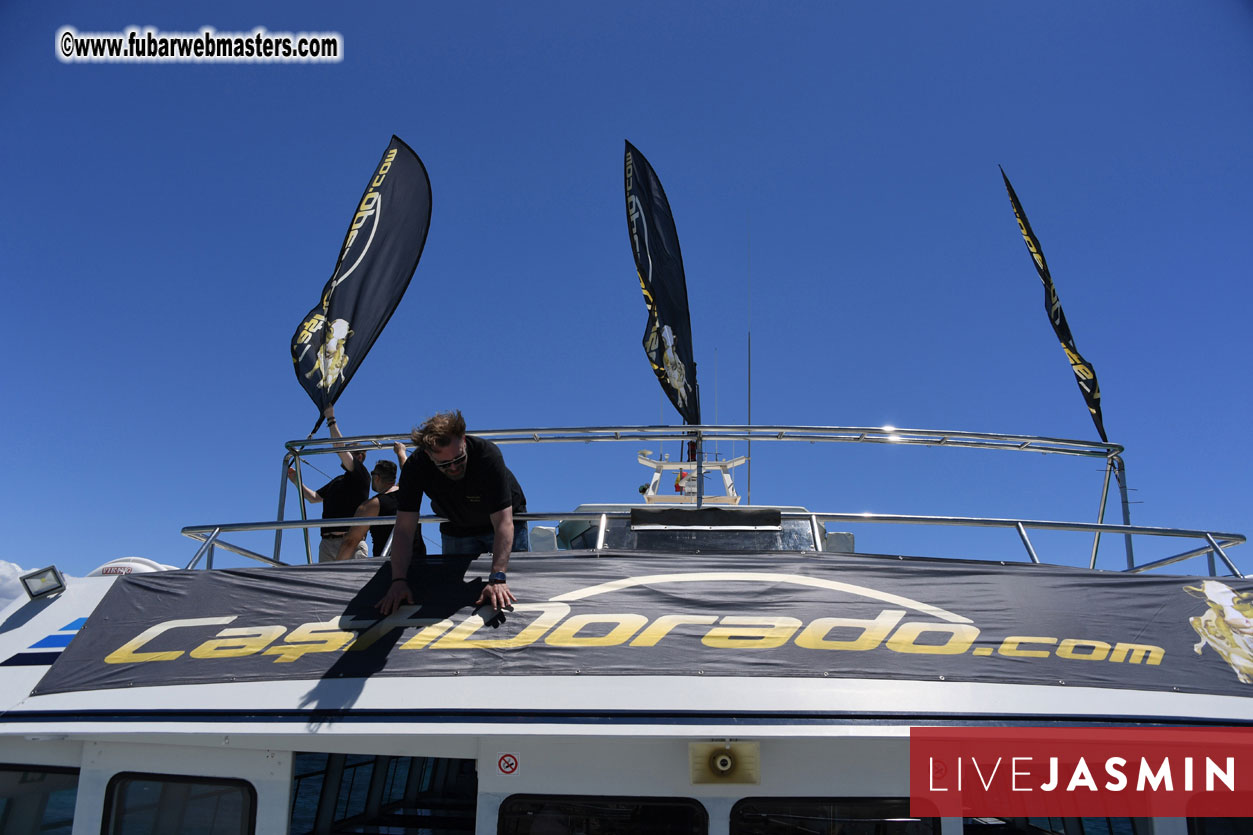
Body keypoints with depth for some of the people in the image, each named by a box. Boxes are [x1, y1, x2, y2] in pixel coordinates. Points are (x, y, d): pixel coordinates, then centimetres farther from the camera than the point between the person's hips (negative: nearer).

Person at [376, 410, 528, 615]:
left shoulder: (488, 454, -39)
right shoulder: (415, 467, -31)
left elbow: (503, 523, -42)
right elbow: (404, 529, -29)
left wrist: (497, 578, -52)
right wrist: (399, 580, -42)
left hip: (503, 520, -2)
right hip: (457, 529, 2)